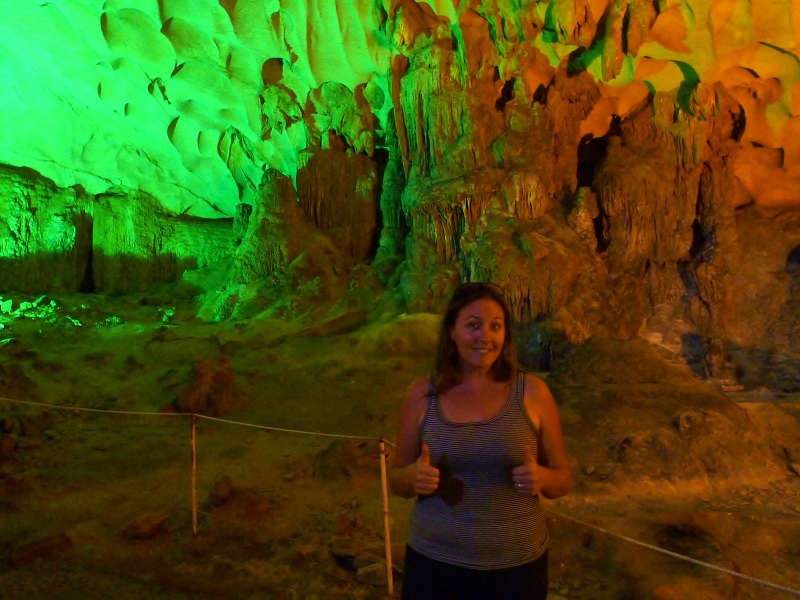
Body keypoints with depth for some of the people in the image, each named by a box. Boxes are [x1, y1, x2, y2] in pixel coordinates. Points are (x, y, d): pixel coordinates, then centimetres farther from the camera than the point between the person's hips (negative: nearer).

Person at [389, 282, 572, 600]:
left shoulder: (532, 392, -7)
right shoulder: (421, 394, -5)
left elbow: (563, 478, 2)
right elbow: (397, 480, 4)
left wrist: (542, 478, -19)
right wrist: (414, 476, -17)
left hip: (516, 565, 0)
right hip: (434, 562, 1)